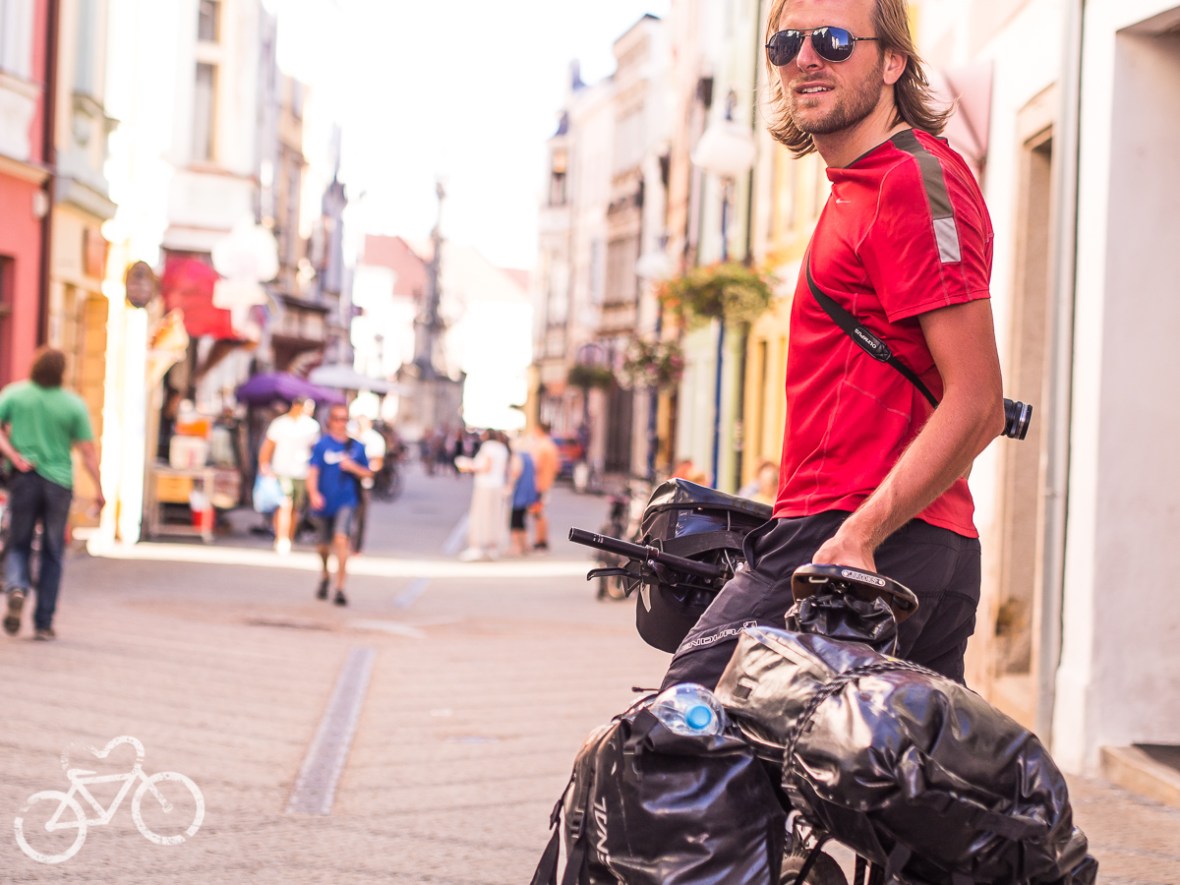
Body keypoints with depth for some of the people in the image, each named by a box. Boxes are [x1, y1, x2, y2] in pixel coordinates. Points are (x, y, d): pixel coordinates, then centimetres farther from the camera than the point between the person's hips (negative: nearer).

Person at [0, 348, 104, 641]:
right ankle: (43, 623, 9)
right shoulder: (73, 404, -3)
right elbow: (87, 451, -3)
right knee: (52, 554, 9)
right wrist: (98, 489, 3)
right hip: (58, 482, 0)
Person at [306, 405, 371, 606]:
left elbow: (368, 474, 11)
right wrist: (313, 493, -28)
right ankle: (325, 577, 44)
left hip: (346, 502, -1)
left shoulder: (356, 447, 4)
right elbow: (313, 471, -11)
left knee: (341, 540, -19)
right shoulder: (321, 445, -3)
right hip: (323, 504, 1)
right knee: (323, 545, 15)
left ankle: (340, 589, -16)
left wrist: (354, 467, -10)